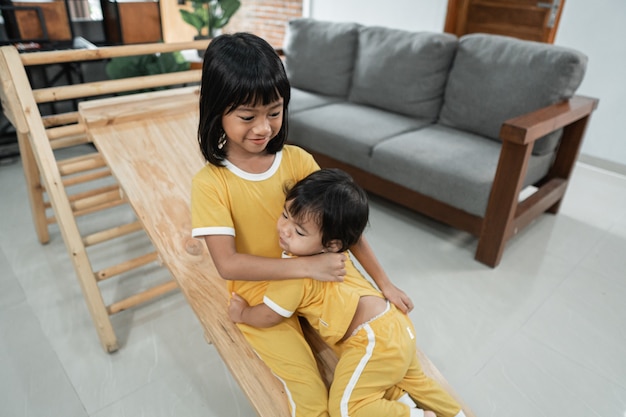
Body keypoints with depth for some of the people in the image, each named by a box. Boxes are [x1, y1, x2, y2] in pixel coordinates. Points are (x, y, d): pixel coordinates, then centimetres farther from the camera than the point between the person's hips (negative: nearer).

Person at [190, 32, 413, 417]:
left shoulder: (298, 160, -7)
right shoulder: (210, 183, -16)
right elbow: (228, 264, -22)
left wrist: (383, 282, -6)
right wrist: (308, 266, -29)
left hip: (319, 279, 4)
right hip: (261, 296, -3)